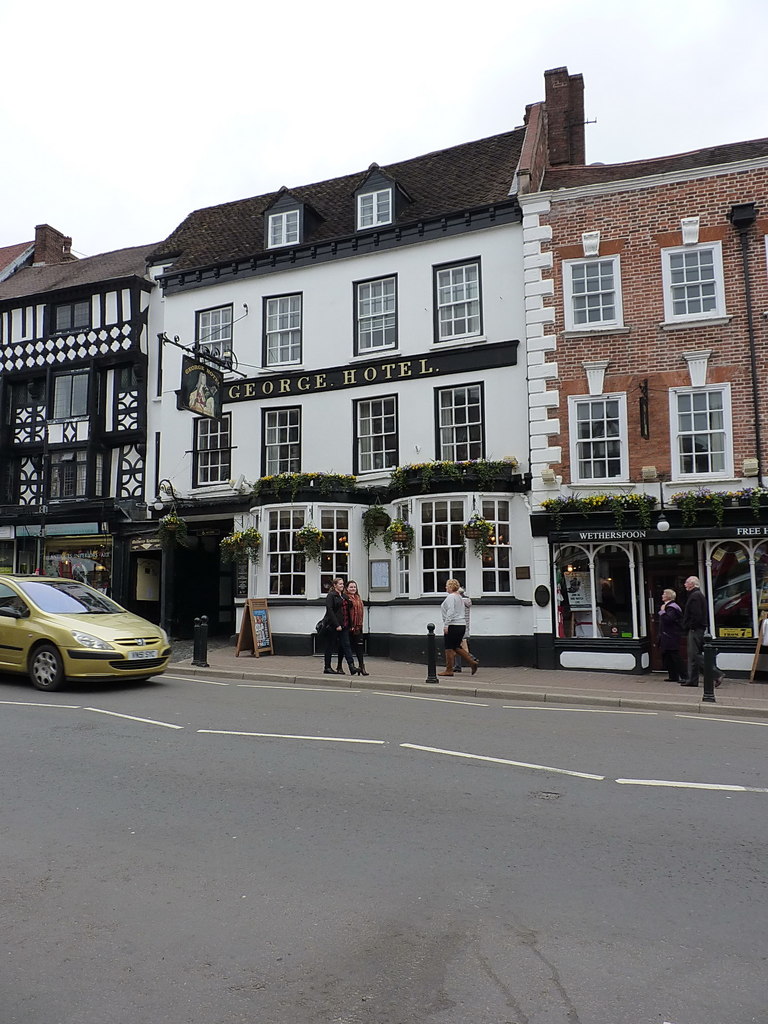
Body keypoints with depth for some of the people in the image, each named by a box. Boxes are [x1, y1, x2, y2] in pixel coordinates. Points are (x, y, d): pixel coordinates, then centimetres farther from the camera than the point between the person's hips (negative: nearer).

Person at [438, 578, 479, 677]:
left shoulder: (451, 597, -11)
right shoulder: (459, 597, 19)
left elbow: (450, 612, -21)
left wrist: (446, 625, -21)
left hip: (453, 626, -9)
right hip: (462, 625, 9)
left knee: (449, 648, -1)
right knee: (457, 648, 14)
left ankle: (449, 670, 4)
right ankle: (472, 662, 5)